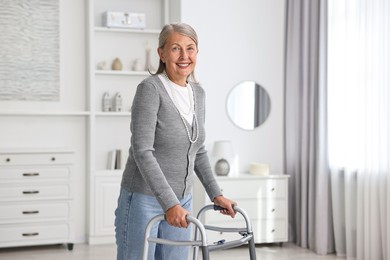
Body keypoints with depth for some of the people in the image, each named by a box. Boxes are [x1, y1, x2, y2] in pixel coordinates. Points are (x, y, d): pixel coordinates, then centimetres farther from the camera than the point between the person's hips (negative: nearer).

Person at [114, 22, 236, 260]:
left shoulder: (198, 93, 7)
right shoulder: (150, 89, -15)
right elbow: (142, 151, -23)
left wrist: (215, 193, 11)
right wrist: (169, 203, -29)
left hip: (181, 202, 7)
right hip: (143, 200, -7)